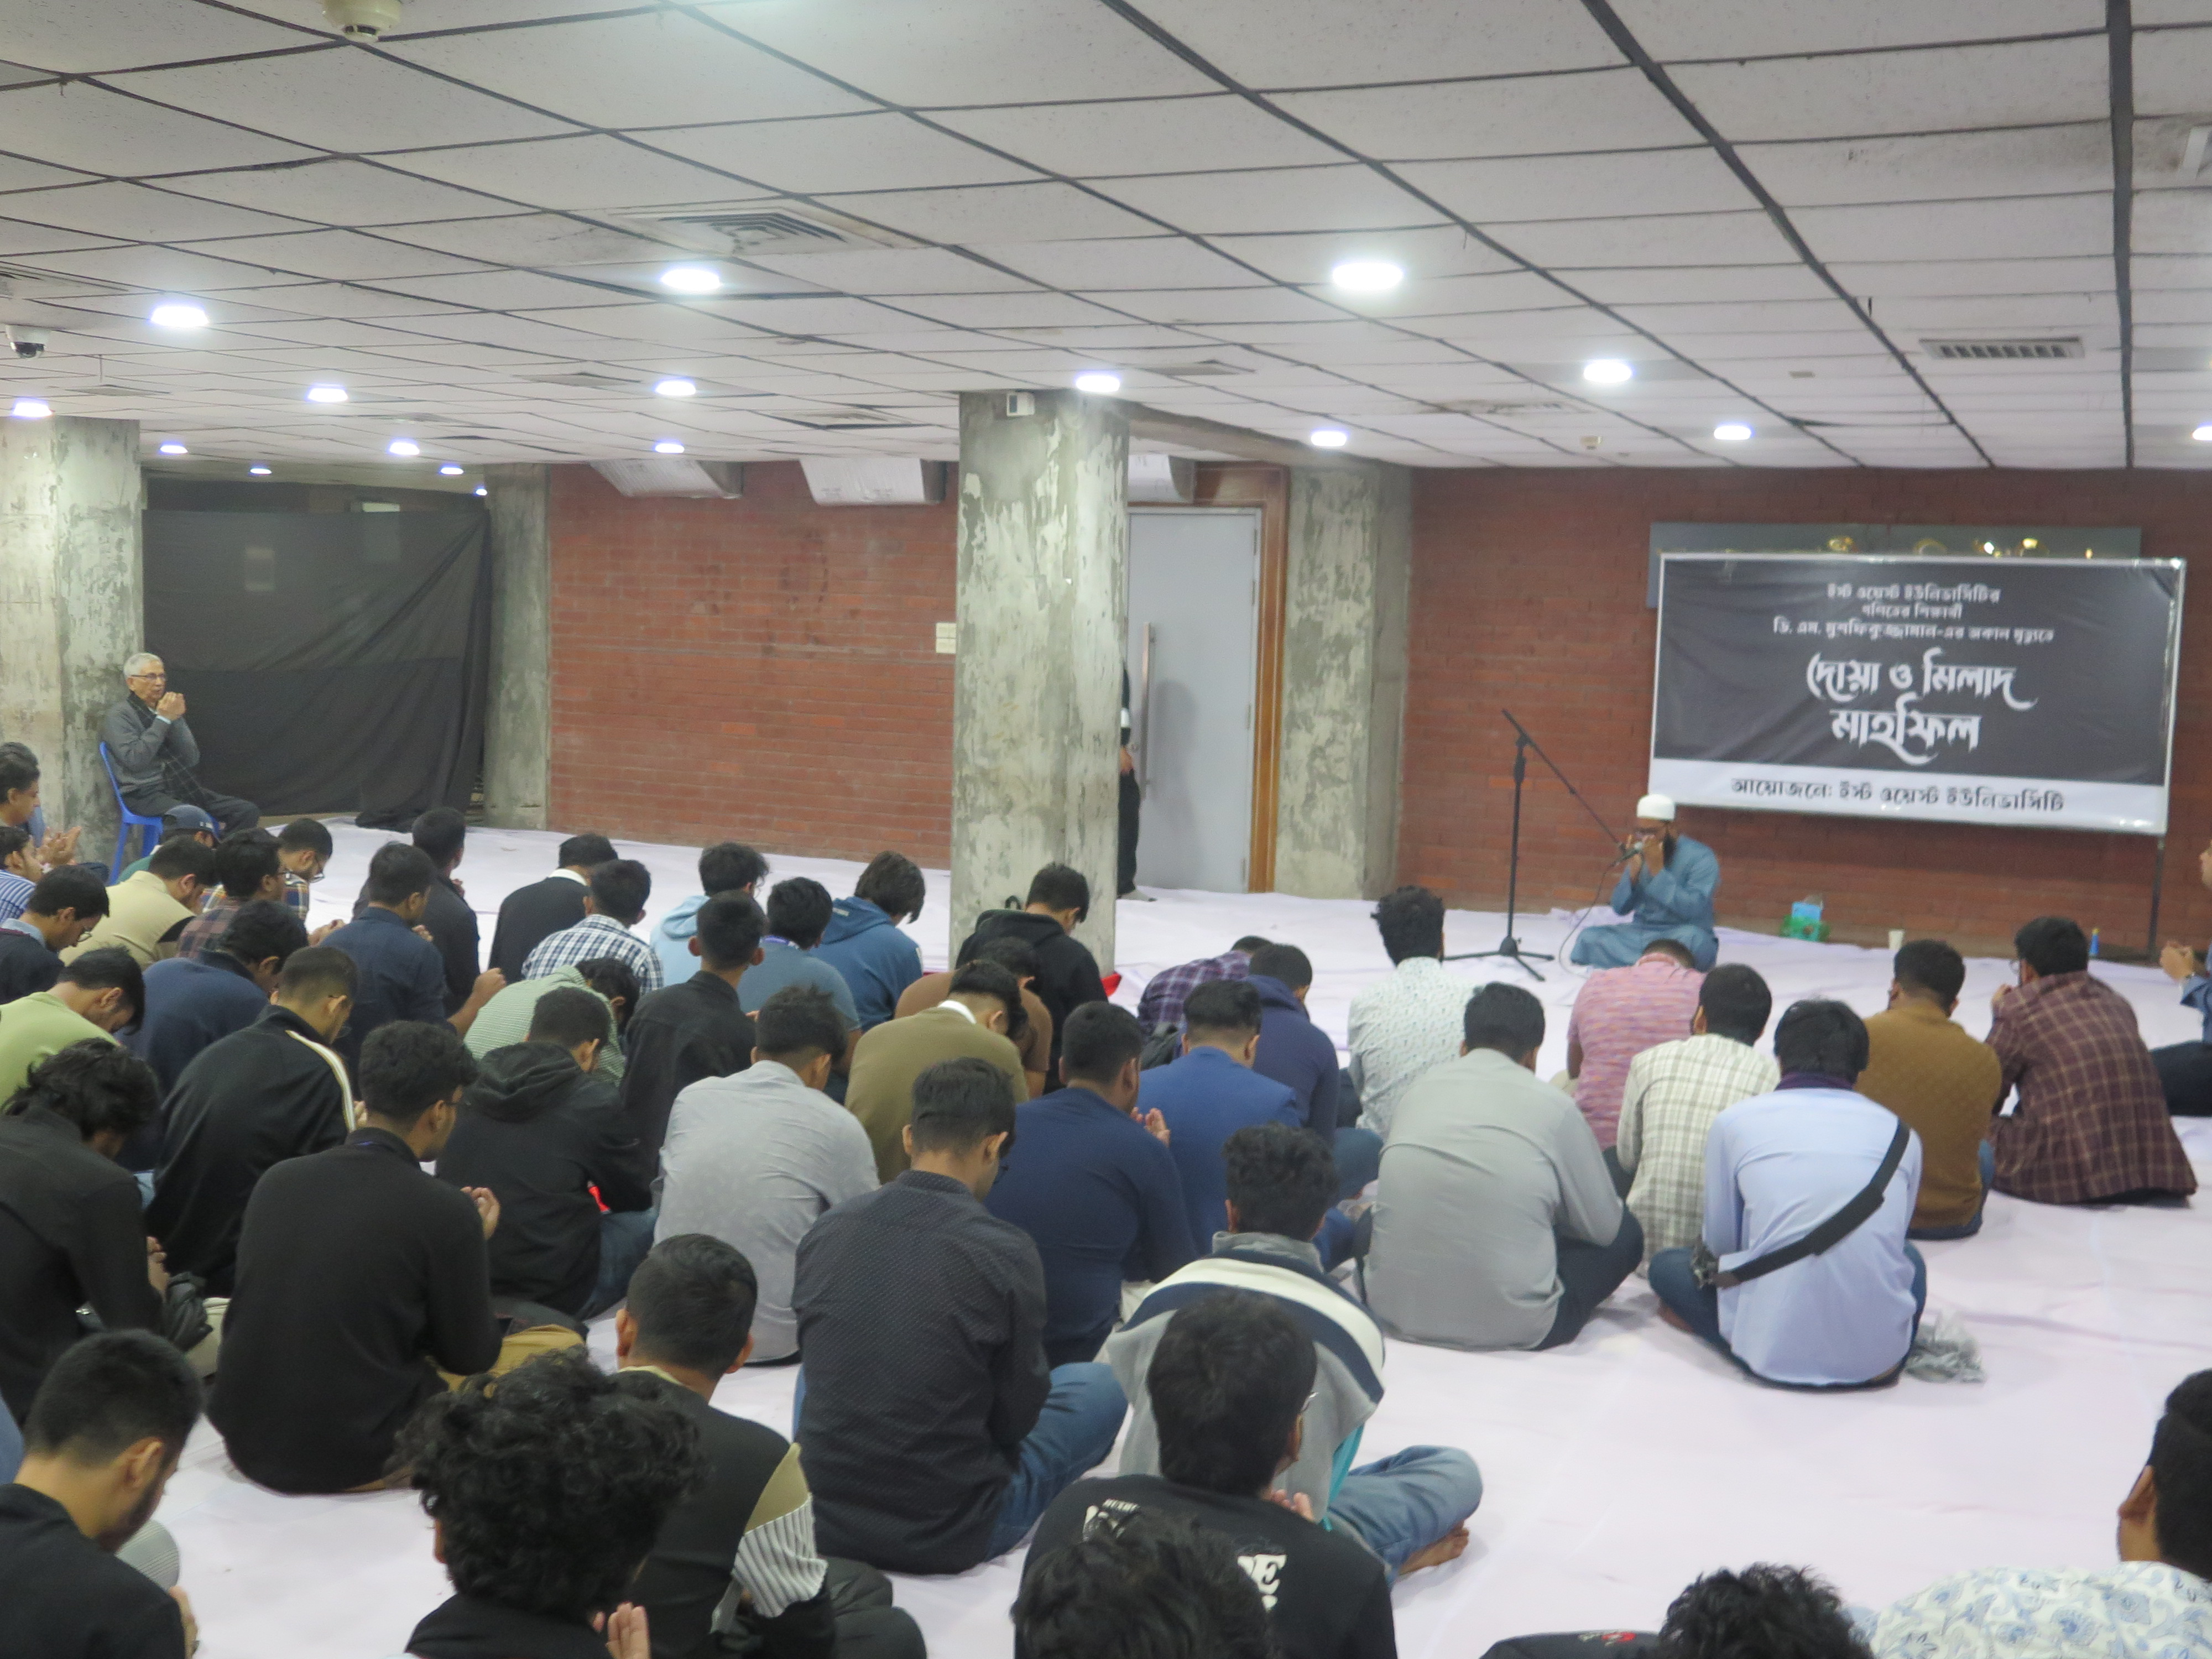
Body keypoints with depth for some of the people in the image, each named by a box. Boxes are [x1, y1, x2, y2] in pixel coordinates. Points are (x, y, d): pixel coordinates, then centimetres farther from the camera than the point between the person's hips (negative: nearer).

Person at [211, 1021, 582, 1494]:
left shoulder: (276, 1180, -2)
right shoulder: (445, 1211, -16)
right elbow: (470, 1357, -3)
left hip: (248, 1442, 6)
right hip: (357, 1461, -6)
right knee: (560, 1343, 8)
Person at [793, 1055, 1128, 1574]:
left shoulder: (825, 1231, -5)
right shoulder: (1006, 1253, -18)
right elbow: (1016, 1417, -5)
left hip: (823, 1524, 4)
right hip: (950, 1538, -4)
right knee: (1102, 1383, 15)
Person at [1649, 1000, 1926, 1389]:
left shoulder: (1734, 1122, 1)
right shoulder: (1900, 1132, 6)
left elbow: (1719, 1244, 10)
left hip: (1776, 1354, -2)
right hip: (1879, 1358, 3)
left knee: (1667, 1265, 23)